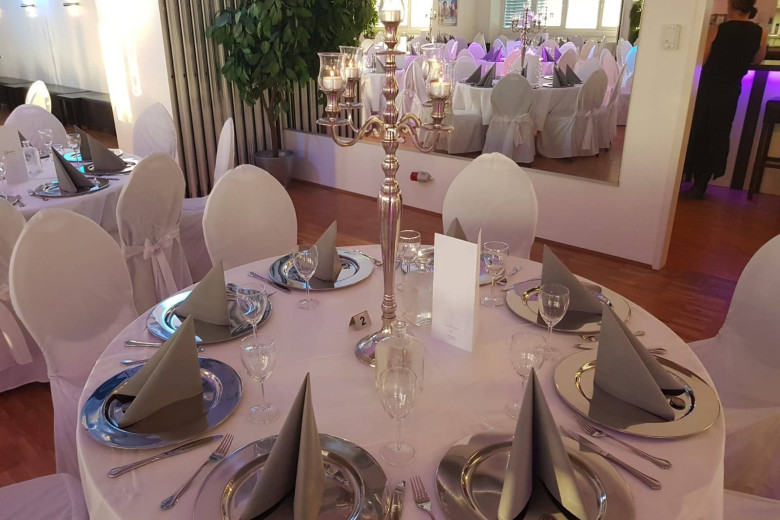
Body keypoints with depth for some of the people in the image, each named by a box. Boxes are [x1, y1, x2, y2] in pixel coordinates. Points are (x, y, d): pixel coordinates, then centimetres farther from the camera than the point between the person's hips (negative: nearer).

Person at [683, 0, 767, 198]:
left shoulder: (717, 30, -11)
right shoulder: (760, 33, -3)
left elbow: (702, 60, -4)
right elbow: (757, 60, 12)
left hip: (709, 88, -2)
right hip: (730, 91, 2)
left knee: (697, 133, 9)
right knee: (718, 135, 10)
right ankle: (700, 184, 12)